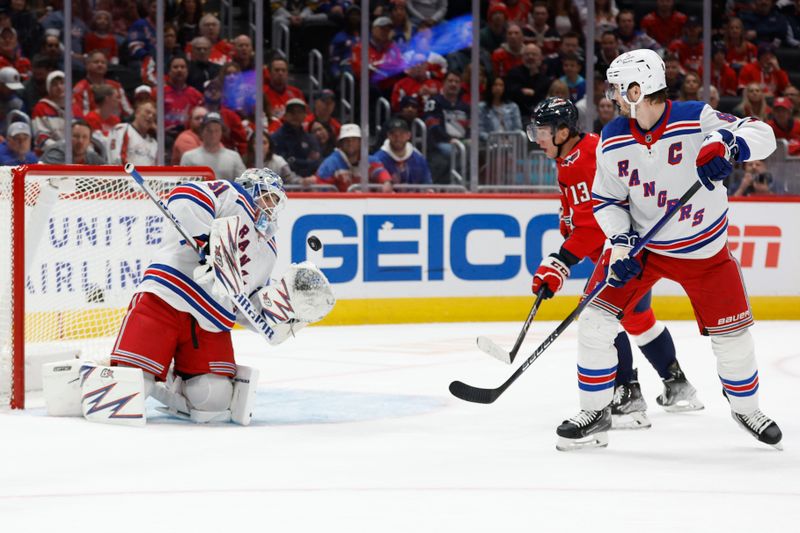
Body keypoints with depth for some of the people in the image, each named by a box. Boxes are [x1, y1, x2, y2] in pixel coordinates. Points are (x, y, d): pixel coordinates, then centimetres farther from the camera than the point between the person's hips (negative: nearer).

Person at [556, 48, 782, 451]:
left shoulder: (696, 120, -20)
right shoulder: (612, 141, -8)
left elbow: (763, 135, -22)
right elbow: (606, 199, 1)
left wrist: (726, 145, -42)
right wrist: (620, 243, -14)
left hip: (703, 249, -2)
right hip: (641, 243, 2)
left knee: (731, 335, 4)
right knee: (595, 320, -9)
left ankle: (745, 407, 32)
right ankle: (595, 414, 5)